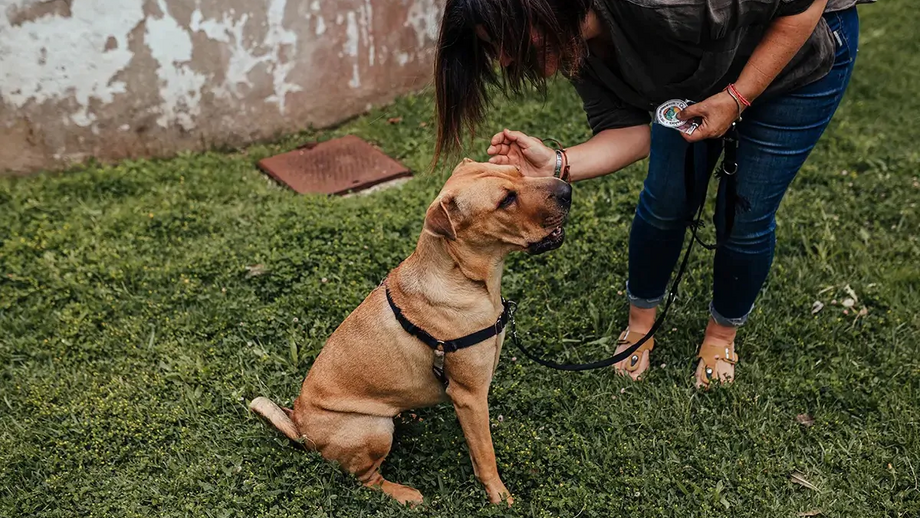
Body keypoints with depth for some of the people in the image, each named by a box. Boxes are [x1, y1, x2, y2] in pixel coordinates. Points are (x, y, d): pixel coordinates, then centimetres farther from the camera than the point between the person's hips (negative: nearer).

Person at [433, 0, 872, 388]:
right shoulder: (574, 43, -20)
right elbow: (628, 129, -18)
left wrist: (737, 98, -29)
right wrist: (555, 165, -33)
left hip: (800, 48, -5)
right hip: (699, 72, 5)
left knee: (745, 217, -1)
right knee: (665, 202, 4)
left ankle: (722, 336, 26)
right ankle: (639, 327, 28)